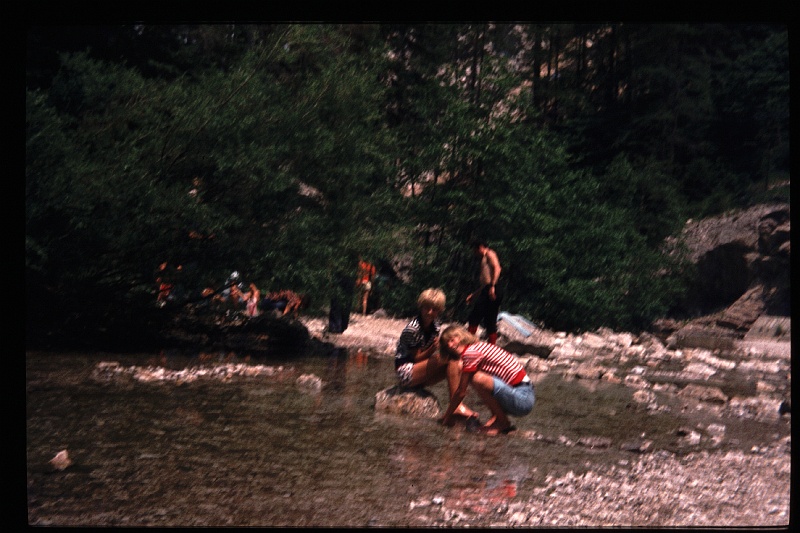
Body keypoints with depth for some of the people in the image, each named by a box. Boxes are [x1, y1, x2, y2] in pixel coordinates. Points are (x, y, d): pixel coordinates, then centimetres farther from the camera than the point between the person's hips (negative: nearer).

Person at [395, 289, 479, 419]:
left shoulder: (436, 324, 6)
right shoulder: (413, 329, -17)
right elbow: (416, 358, -13)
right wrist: (432, 349, -30)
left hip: (419, 374, 8)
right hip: (406, 373, -8)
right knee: (448, 358, -25)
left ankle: (458, 405, -29)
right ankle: (456, 405, -28)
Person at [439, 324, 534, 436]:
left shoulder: (470, 352, -12)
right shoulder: (480, 346, 16)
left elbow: (461, 392, -8)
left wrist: (448, 415, 3)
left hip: (523, 400, -10)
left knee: (479, 379, -28)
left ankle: (503, 422, -9)